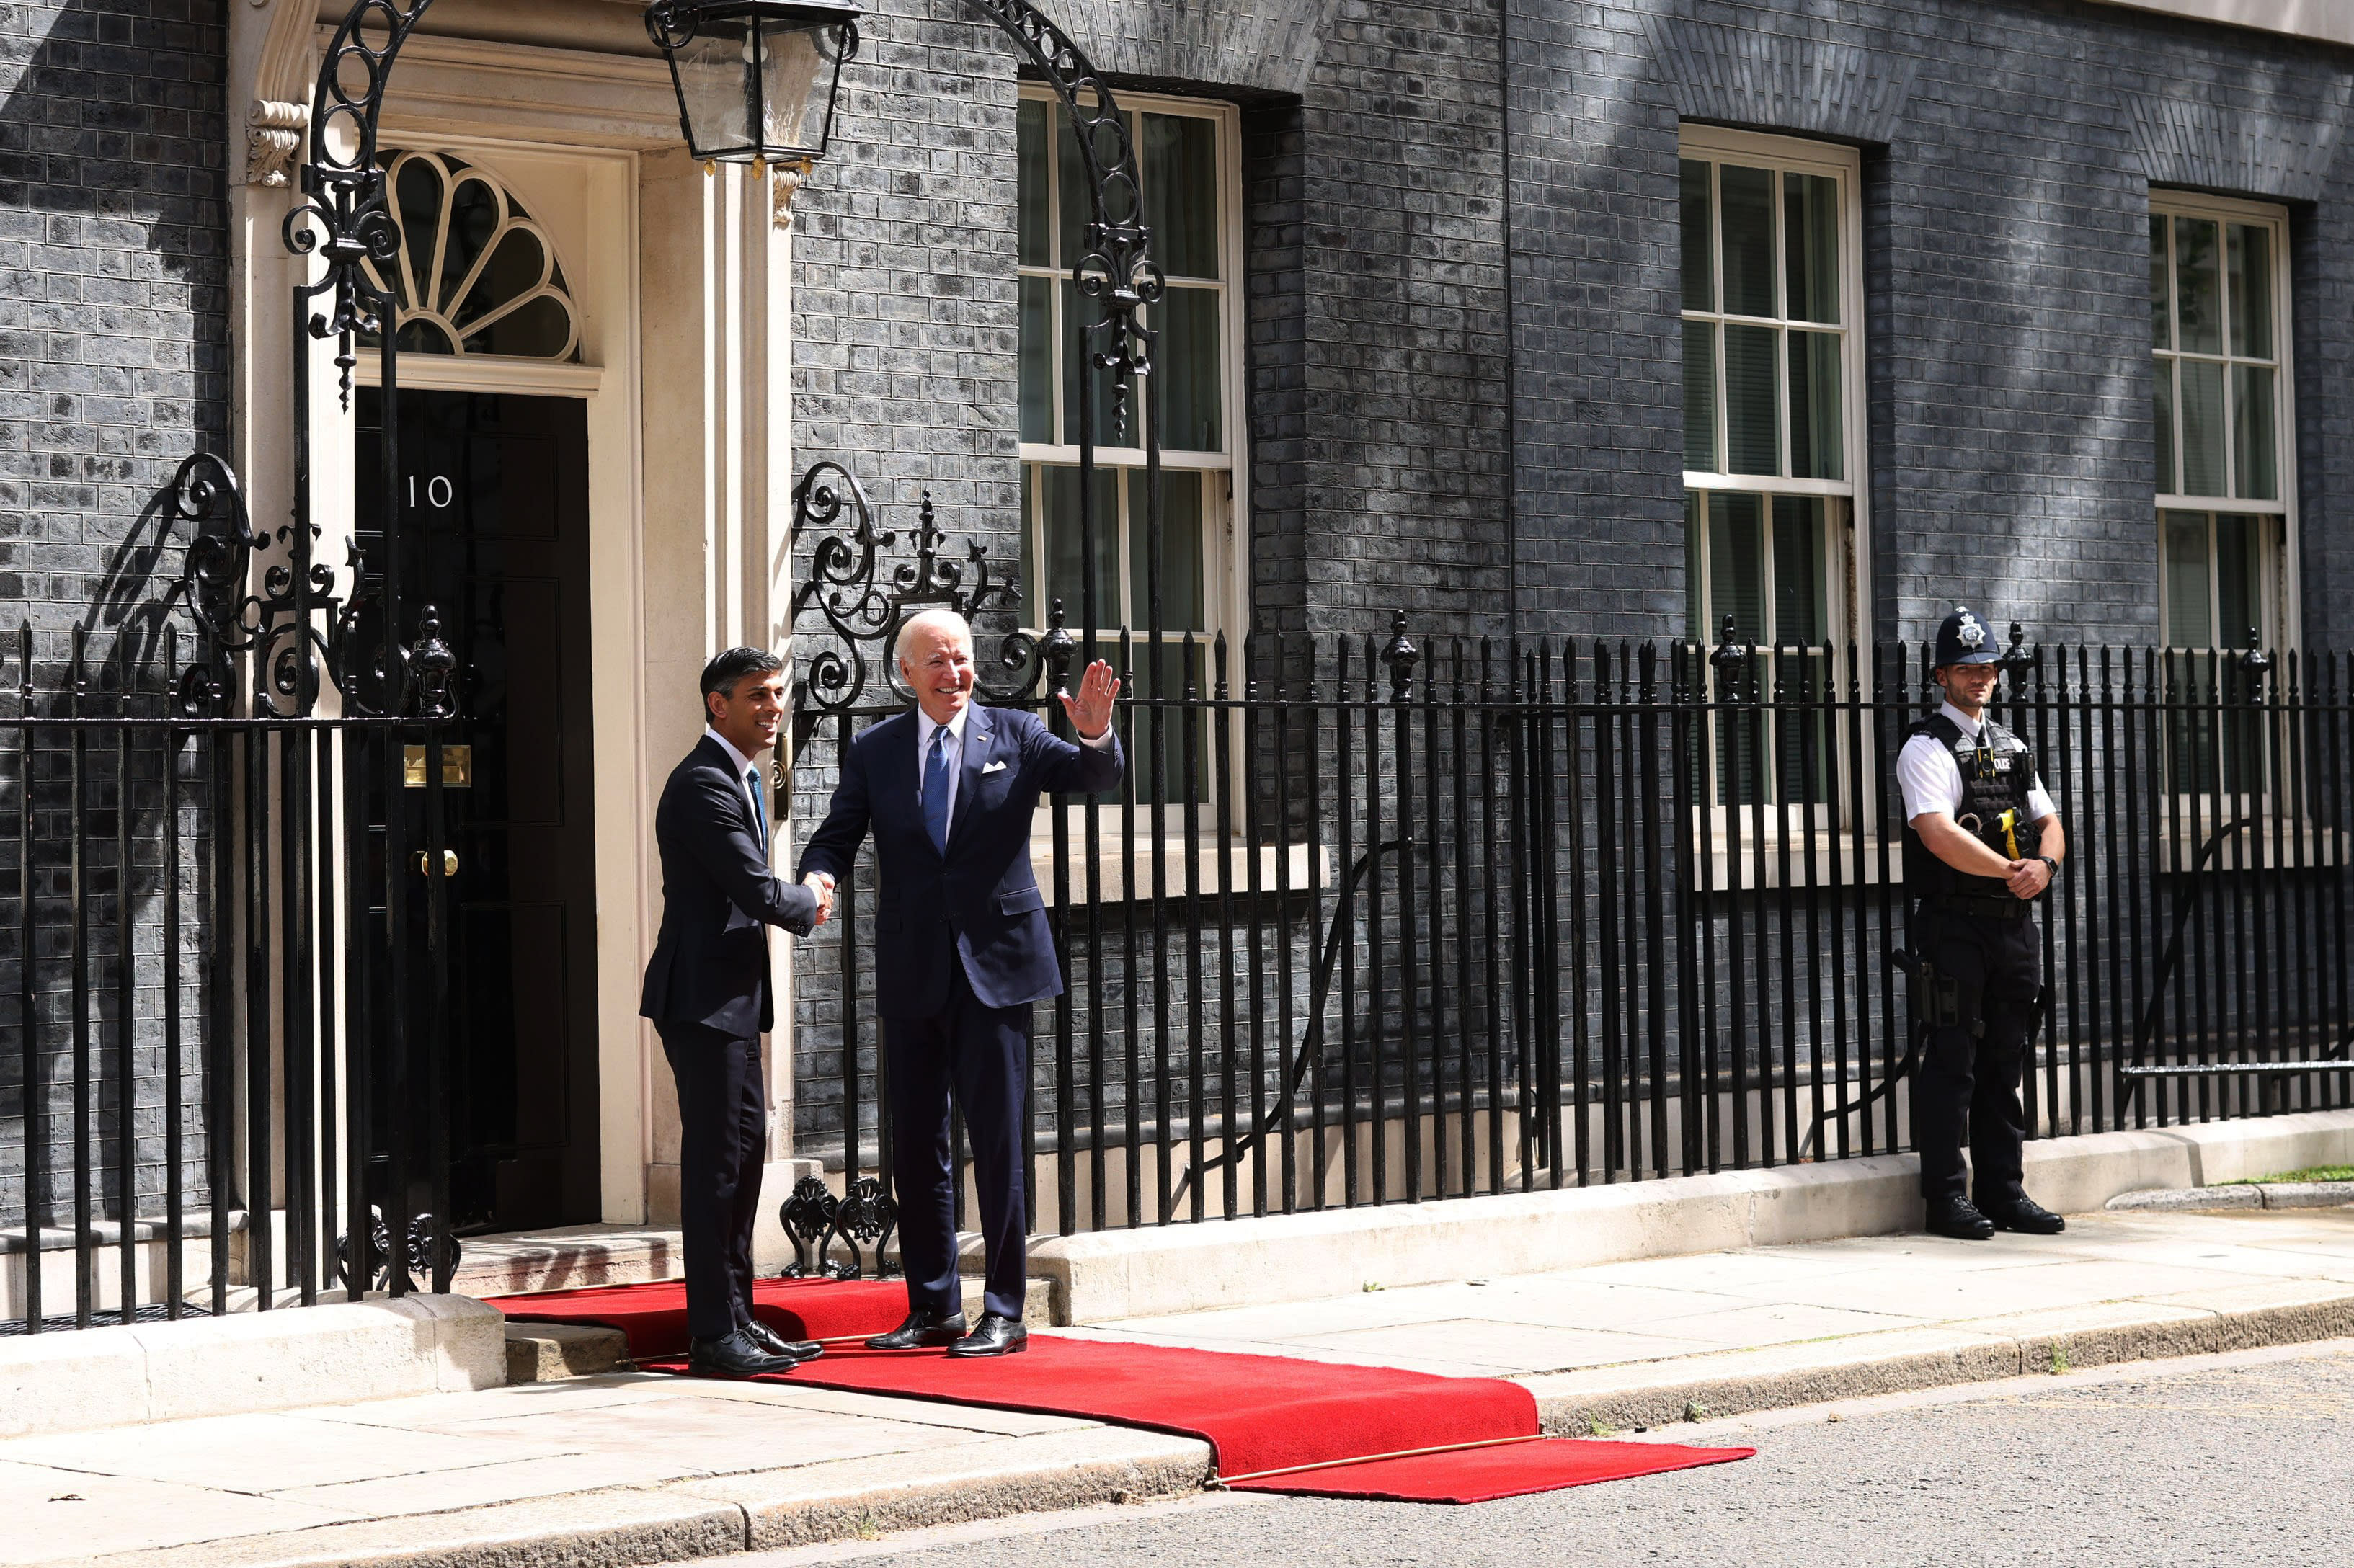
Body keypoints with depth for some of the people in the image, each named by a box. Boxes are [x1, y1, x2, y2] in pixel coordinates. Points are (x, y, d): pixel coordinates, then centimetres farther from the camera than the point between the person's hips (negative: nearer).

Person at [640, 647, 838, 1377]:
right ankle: (713, 1335, -5)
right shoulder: (703, 784, -17)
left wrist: (799, 900, 3)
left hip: (733, 994, 11)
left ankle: (737, 1317, 23)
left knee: (746, 1145, 15)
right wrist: (807, 905, -2)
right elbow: (759, 890, -22)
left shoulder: (739, 777, 16)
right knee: (716, 1158, -8)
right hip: (703, 995, -11)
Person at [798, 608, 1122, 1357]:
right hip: (912, 975, 3)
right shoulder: (874, 752, 8)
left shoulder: (1015, 736, 3)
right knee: (915, 1145, 8)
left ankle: (1003, 1313, 3)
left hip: (994, 965, -3)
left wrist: (1096, 736, -30)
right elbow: (838, 834, 3)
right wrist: (819, 876, -20)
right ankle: (933, 1308, 18)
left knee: (998, 1141, -3)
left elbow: (1092, 777, -8)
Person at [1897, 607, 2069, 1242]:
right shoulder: (1927, 748, -6)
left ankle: (2003, 1191, 15)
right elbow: (1938, 833, -19)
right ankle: (1946, 1197, -3)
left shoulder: (2011, 747, 19)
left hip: (2014, 924, 7)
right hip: (1955, 922, -7)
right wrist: (2010, 872, -16)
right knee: (1952, 1061, -6)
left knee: (2004, 1061, 10)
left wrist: (2044, 867, -5)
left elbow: (2049, 823, 17)